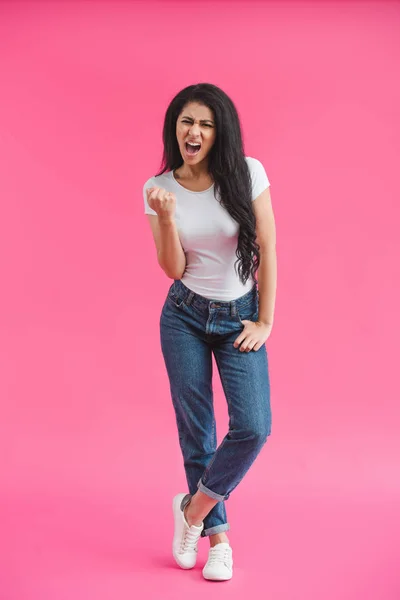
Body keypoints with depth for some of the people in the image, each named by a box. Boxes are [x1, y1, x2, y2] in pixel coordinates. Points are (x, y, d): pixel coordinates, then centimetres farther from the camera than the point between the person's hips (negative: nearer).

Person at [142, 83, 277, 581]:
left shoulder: (248, 173, -10)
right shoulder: (159, 188, -4)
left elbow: (267, 249, -6)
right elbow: (174, 269, -7)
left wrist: (265, 321, -7)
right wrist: (166, 217, -23)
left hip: (240, 316, -1)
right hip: (185, 317, 1)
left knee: (253, 427, -14)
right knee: (196, 432, 4)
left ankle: (194, 507, 12)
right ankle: (218, 536, 23)